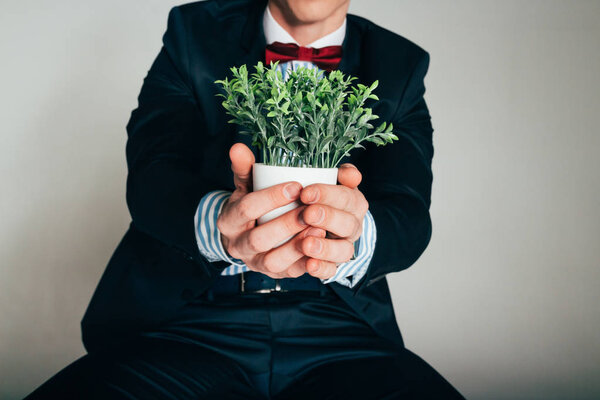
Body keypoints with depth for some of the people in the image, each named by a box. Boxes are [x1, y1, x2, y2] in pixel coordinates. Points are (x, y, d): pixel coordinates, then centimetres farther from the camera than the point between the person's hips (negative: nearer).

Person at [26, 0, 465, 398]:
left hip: (337, 331, 0)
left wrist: (356, 241, -28)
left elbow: (411, 217, -3)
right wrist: (218, 222, -29)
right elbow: (149, 177, -5)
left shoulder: (401, 68, 10)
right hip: (192, 322, 1)